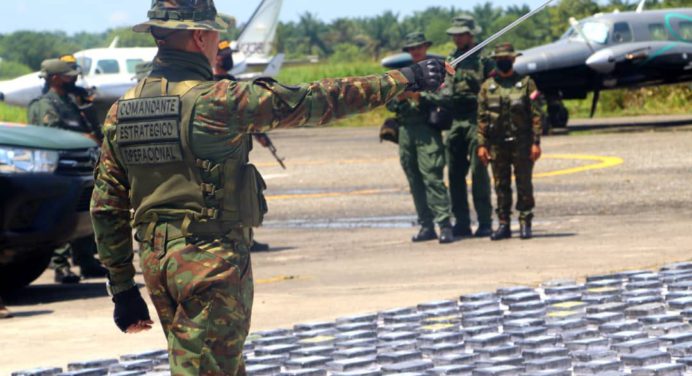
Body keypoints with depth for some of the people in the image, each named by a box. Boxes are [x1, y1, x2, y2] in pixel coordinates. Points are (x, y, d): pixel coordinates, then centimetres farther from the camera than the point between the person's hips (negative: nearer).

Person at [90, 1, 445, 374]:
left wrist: (122, 287, 14)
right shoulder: (219, 101, -14)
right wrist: (403, 79, 0)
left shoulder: (121, 111, 4)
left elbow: (107, 207, 7)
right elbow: (317, 101, -10)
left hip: (156, 260, 7)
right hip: (212, 259, -7)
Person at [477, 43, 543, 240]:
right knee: (501, 187, 6)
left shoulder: (526, 83, 3)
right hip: (497, 145, 2)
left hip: (521, 143, -2)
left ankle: (525, 224, 4)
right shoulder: (487, 87, 9)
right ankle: (504, 224, 11)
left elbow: (536, 115, -1)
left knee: (524, 185, -1)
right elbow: (482, 118, 8)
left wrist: (536, 143, -8)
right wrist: (481, 144, 0)